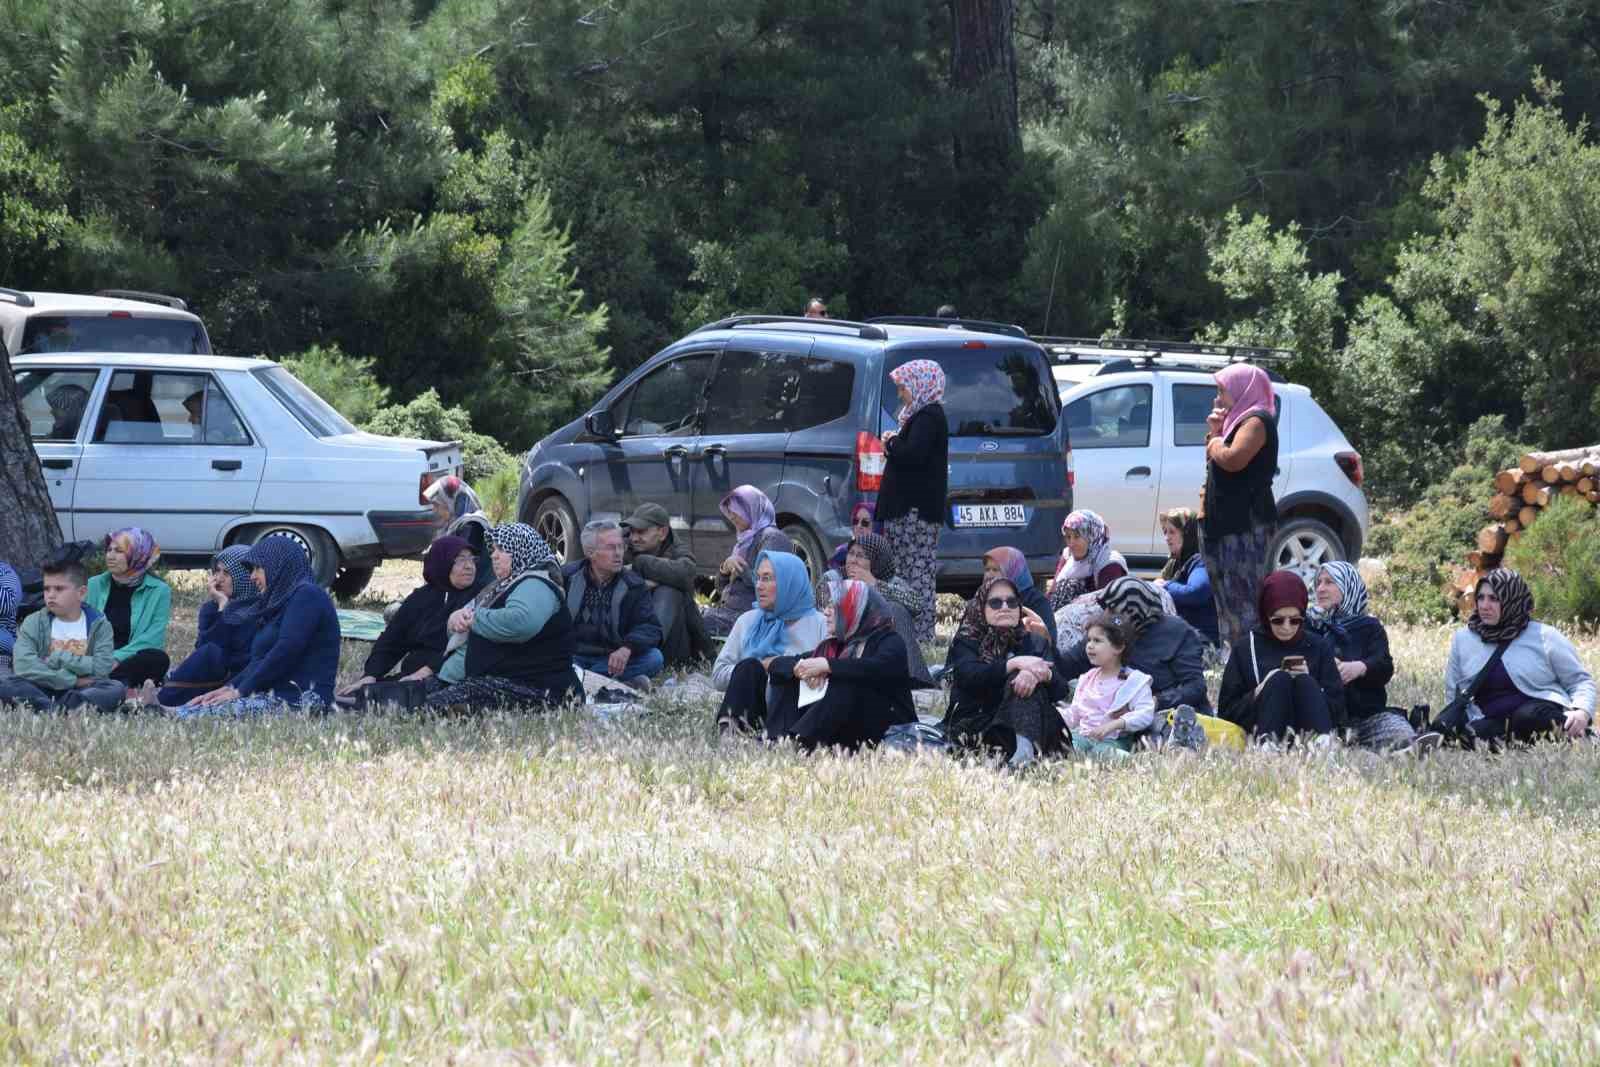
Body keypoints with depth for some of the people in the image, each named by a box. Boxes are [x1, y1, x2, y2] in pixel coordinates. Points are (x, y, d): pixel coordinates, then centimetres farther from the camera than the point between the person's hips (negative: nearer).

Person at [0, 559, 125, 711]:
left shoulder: (99, 624, 6)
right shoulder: (34, 623, 5)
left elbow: (103, 667, -9)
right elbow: (23, 666, -12)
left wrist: (59, 659, -8)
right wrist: (72, 681, -15)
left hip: (80, 693, 0)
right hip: (41, 692, 0)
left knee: (117, 689, -28)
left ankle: (51, 711, -36)